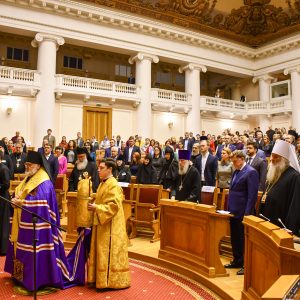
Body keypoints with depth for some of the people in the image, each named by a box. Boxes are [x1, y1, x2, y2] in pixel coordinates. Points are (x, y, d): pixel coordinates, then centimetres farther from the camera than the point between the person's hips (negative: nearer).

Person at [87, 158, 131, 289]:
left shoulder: (113, 185, -18)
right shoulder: (103, 183, 11)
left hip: (110, 225, -10)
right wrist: (94, 205, 6)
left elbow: (114, 205, -24)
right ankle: (101, 278, 27)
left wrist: (96, 208, -24)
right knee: (101, 252, 16)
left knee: (108, 252, -1)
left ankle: (111, 280, 11)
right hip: (102, 223, 10)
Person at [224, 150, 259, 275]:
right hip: (234, 211, 9)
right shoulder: (236, 171, 13)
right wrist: (230, 208, 14)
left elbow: (252, 194, -19)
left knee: (243, 239, 2)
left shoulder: (251, 172, -15)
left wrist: (247, 213, -20)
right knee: (234, 237, 17)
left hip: (242, 212, -9)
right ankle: (237, 261, 30)